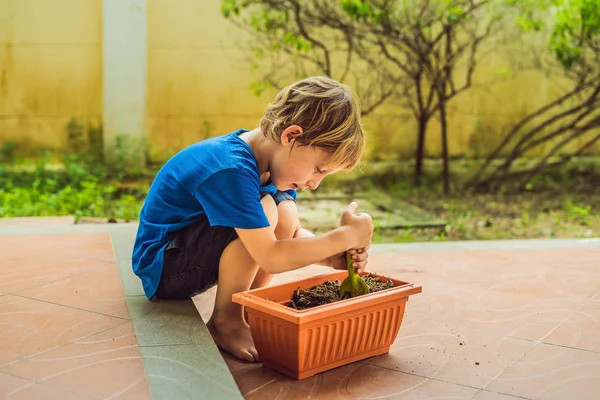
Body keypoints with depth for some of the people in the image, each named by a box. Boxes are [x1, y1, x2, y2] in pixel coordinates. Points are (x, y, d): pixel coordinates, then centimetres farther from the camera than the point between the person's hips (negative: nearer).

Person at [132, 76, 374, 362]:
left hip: (195, 265, 9)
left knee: (286, 215, -8)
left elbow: (292, 235, 4)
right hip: (160, 270, -9)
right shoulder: (230, 170, -31)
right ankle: (225, 321, -13)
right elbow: (270, 258, -32)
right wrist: (345, 236, -25)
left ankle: (247, 309, 1)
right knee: (264, 210, -28)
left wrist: (334, 256, -15)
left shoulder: (269, 159, -2)